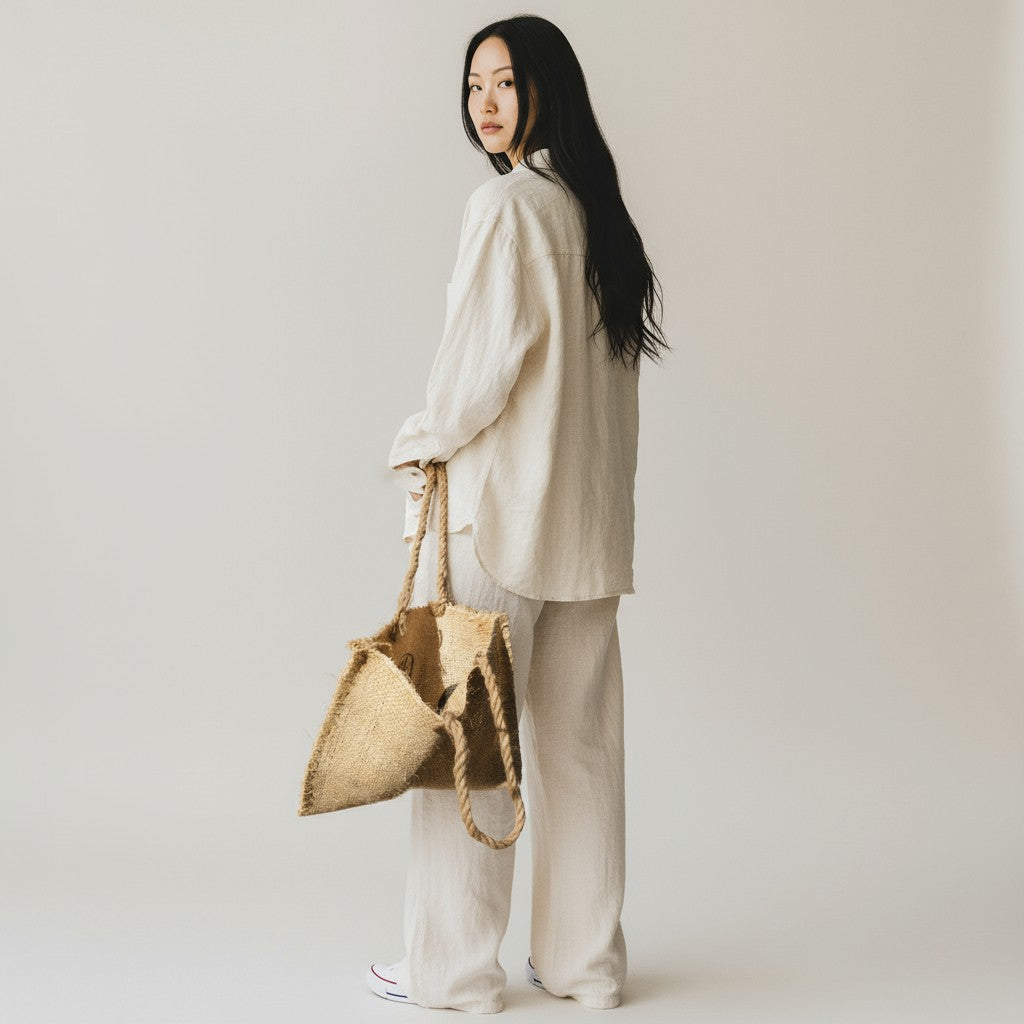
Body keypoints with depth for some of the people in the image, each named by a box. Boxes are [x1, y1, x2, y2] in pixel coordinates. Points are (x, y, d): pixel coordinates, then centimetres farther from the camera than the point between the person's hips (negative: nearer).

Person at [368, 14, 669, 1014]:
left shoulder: (507, 202, -12)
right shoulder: (596, 208, 12)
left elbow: (492, 350, -17)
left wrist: (425, 439, -2)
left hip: (500, 504, -8)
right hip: (591, 515, 8)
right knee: (578, 736, 11)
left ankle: (453, 966, 11)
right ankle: (584, 957, 20)